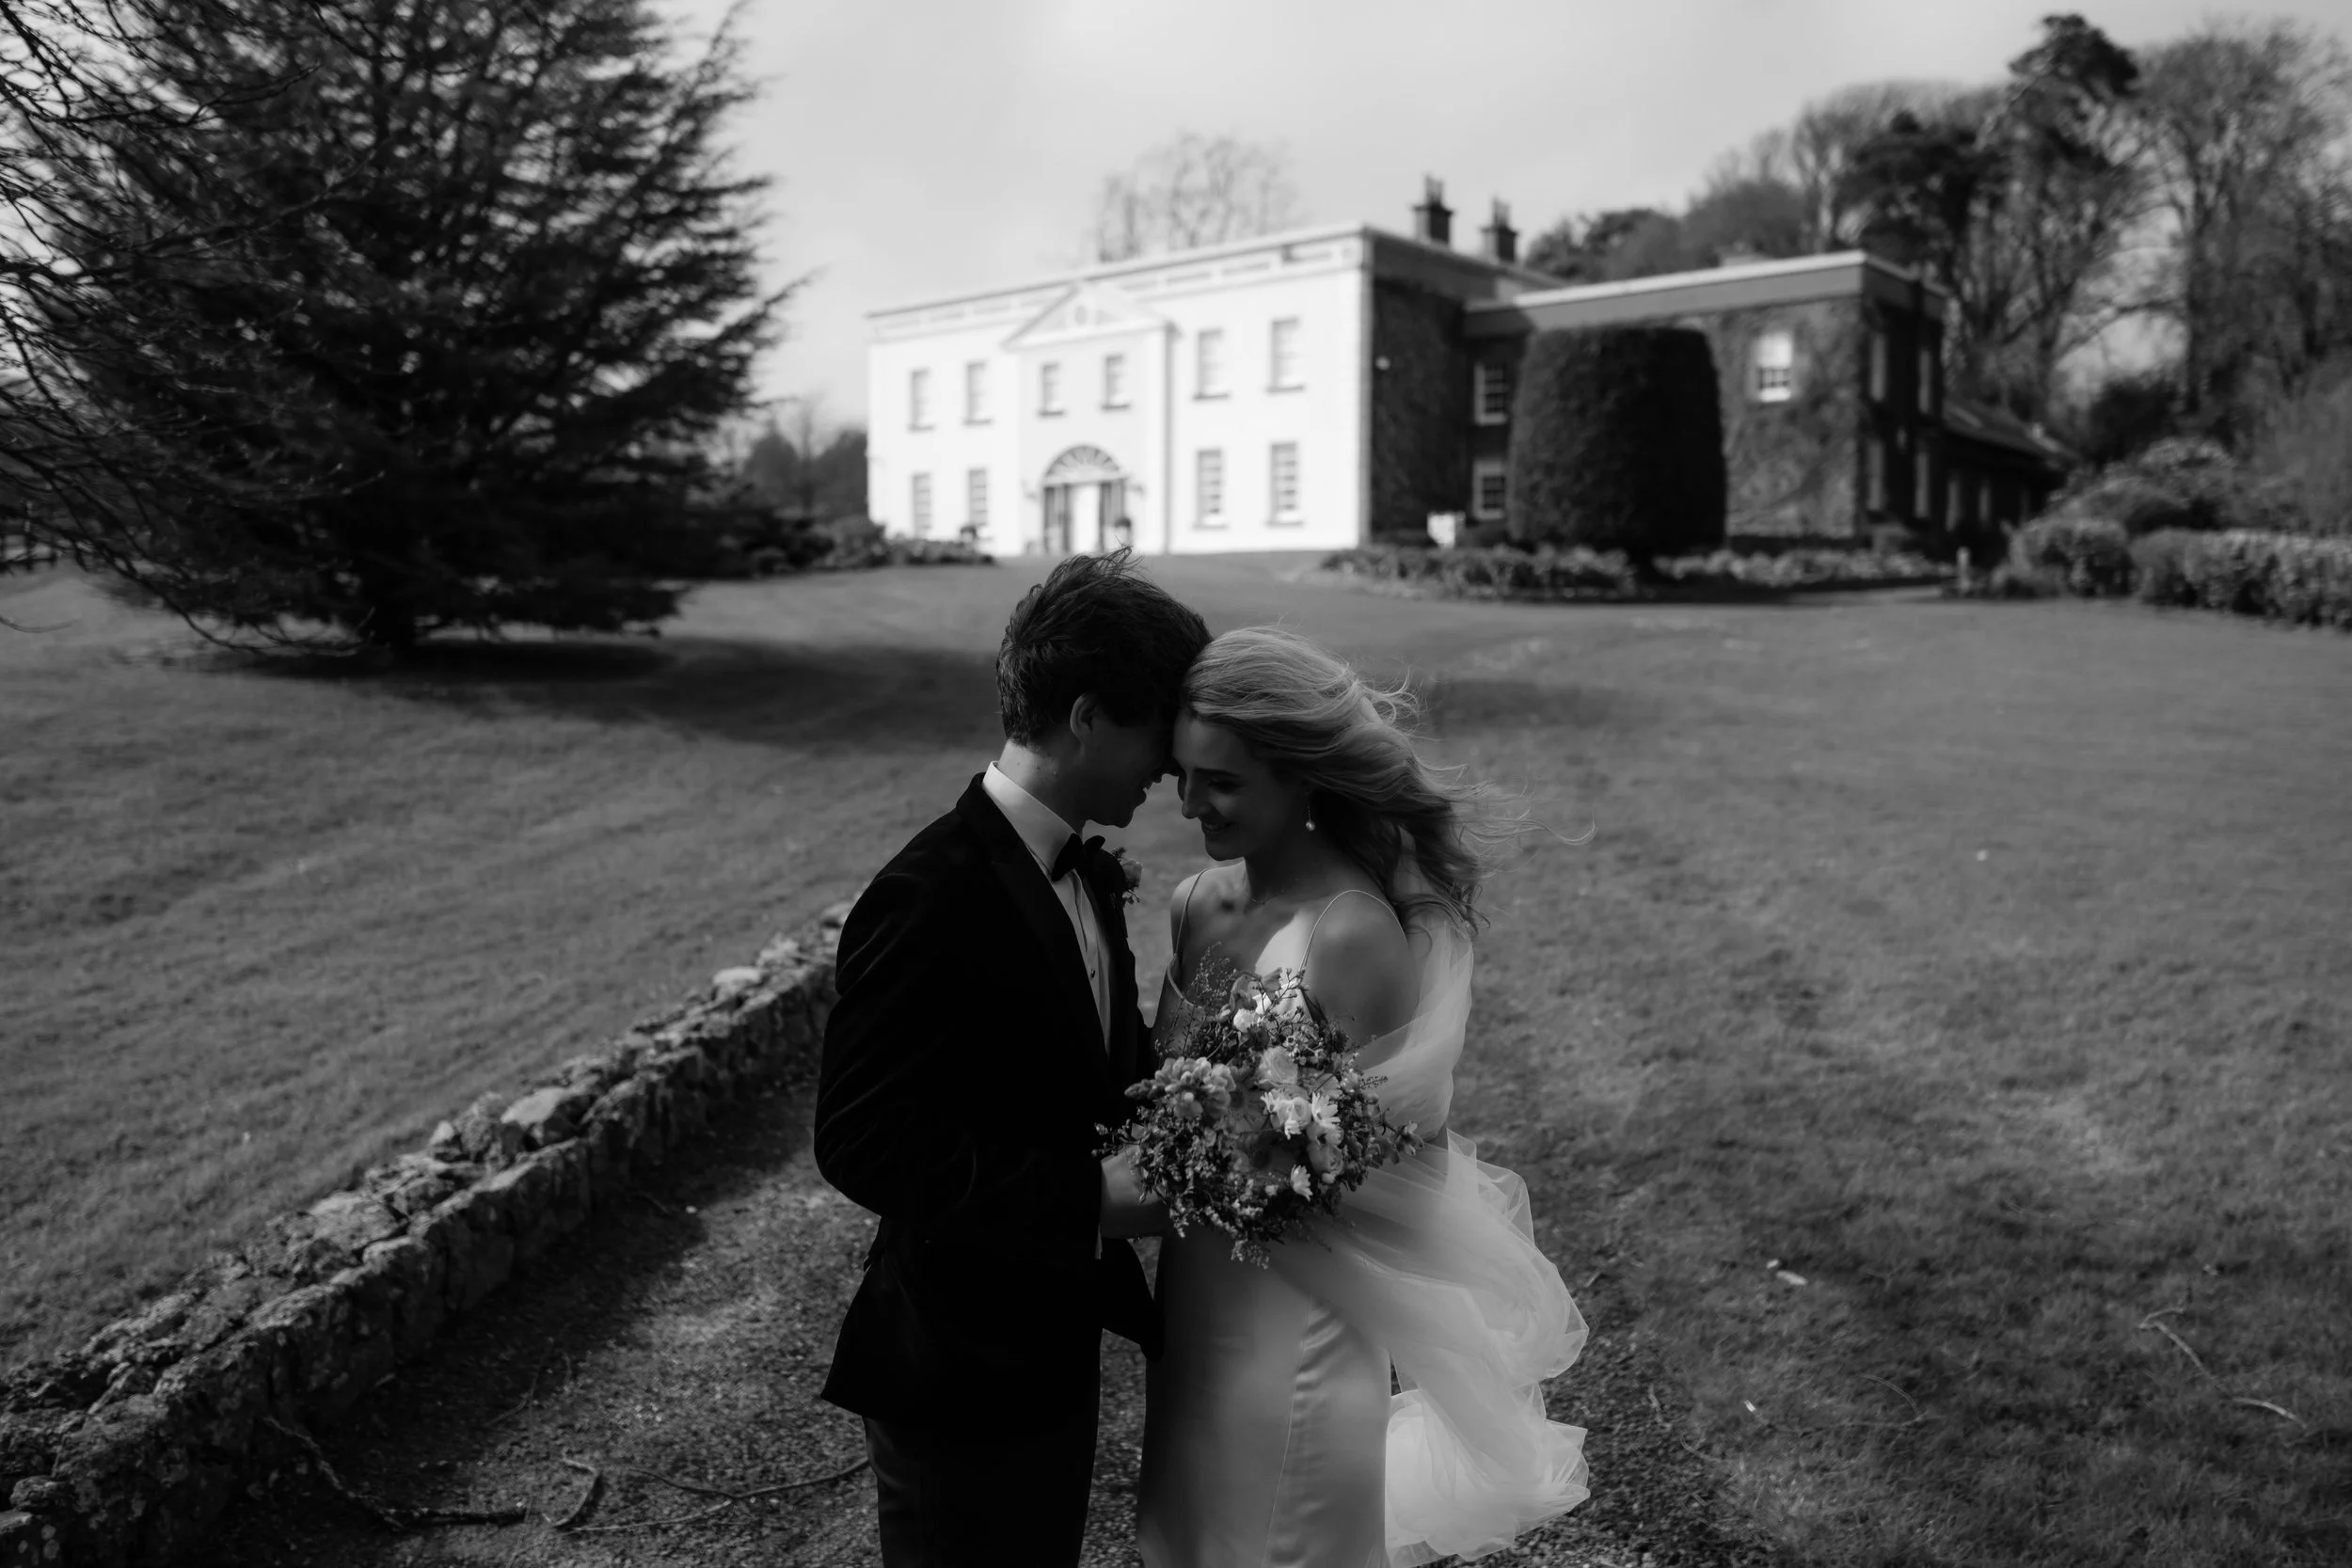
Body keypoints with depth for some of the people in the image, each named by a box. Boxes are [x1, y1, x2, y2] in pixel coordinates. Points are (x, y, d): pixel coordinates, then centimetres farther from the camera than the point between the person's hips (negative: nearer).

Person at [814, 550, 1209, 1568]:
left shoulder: (1087, 873, 3)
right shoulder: (931, 899, -25)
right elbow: (863, 1140, -27)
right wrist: (1092, 1199, -27)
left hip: (1054, 1344, 9)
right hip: (962, 1379, -8)